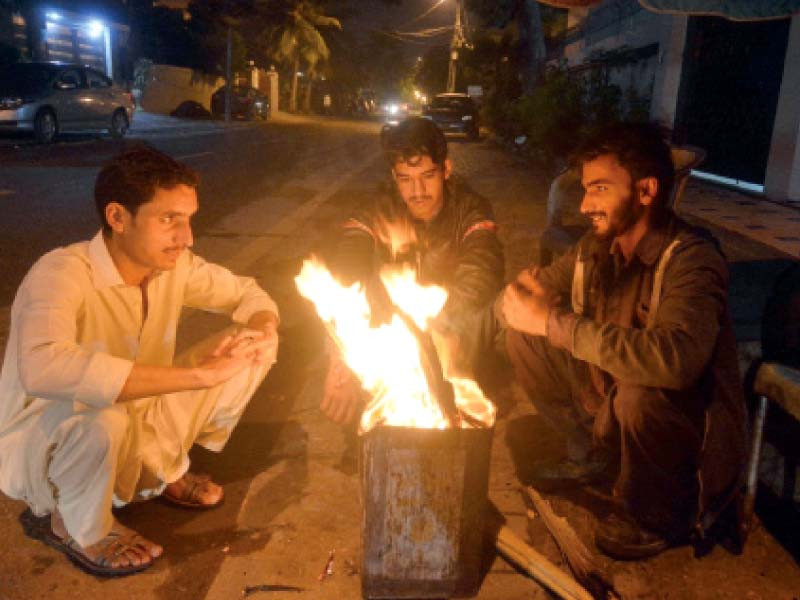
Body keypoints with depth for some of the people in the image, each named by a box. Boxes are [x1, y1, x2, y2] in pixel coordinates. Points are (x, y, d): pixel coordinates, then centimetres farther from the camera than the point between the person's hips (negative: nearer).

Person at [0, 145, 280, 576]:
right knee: (102, 418, -41)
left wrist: (261, 334, -24)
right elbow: (42, 368, -49)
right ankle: (72, 524, -6)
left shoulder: (174, 265, -12)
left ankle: (166, 470, 11)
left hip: (135, 431, 6)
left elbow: (249, 294, 2)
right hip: (39, 448, -6)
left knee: (251, 353, -6)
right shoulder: (62, 274, -30)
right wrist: (198, 373, -46)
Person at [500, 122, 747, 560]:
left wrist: (553, 322, -37)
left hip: (692, 434, -6)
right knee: (523, 339, -5)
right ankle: (589, 455, 14)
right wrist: (526, 293, -24)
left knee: (641, 390, -37)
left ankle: (656, 518, -6)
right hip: (608, 404, 6)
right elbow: (509, 306, 3)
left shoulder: (691, 259, -25)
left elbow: (676, 359, -45)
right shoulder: (596, 249, -4)